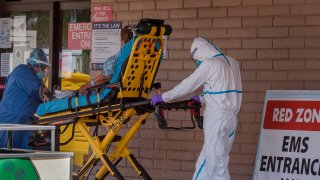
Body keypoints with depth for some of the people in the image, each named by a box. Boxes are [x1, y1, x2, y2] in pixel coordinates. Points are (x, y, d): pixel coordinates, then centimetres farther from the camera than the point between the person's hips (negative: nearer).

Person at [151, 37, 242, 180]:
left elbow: (188, 85, -6)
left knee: (216, 162, -4)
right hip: (231, 116, 8)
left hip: (217, 118, -8)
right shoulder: (232, 63, 14)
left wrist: (164, 97, 3)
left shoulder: (210, 64, -9)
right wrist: (201, 99, 25)